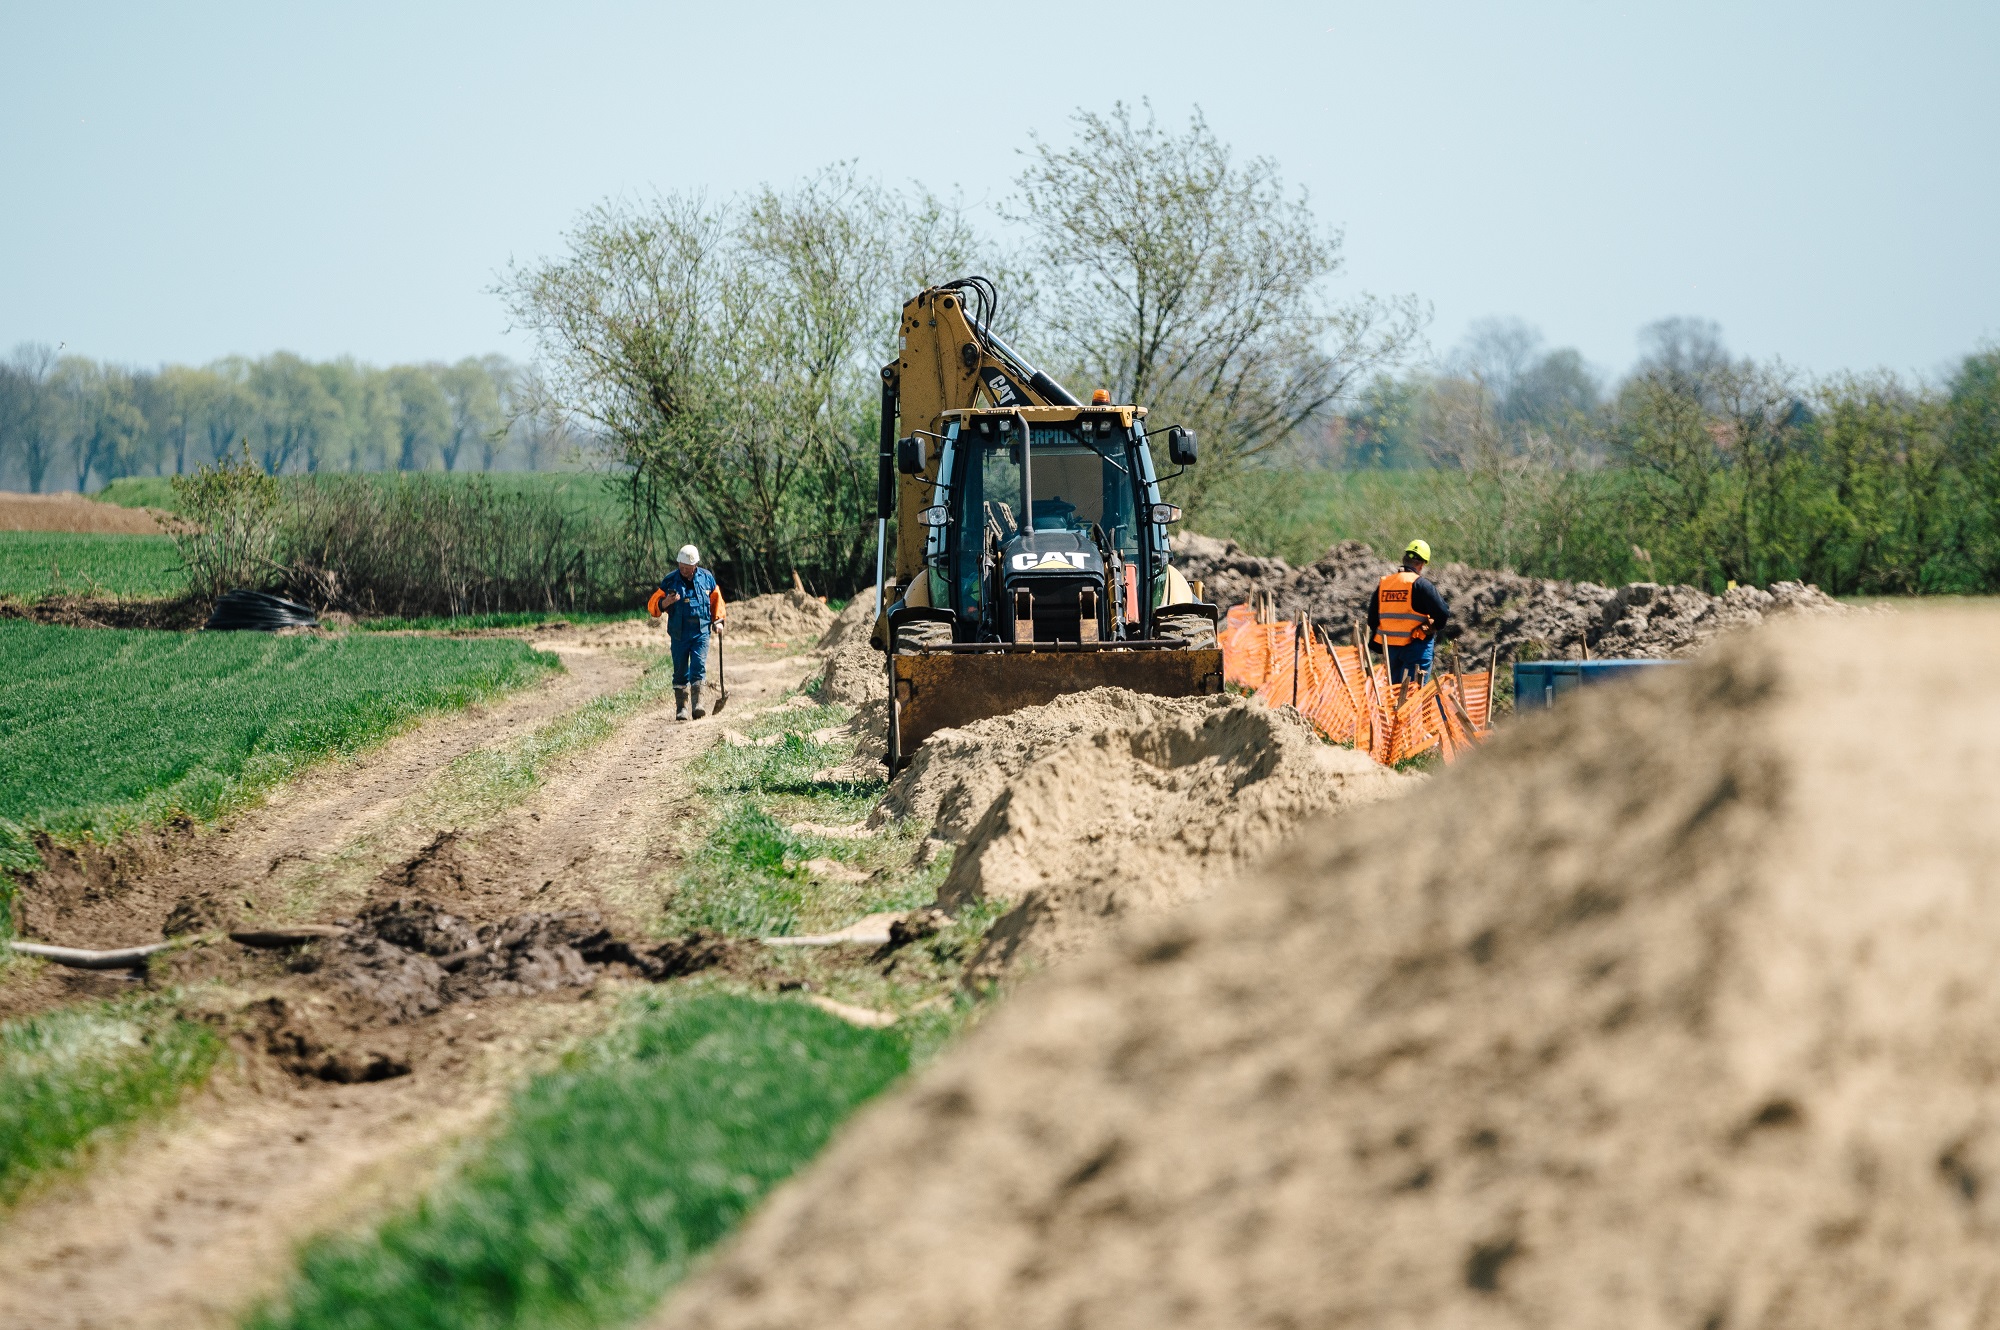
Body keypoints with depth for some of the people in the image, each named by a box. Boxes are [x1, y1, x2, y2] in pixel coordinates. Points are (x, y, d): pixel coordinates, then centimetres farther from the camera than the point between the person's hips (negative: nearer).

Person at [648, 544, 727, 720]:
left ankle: (698, 703, -15)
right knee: (681, 671, 2)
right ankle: (681, 707, 9)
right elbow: (653, 606, 1)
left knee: (699, 666, -12)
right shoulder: (669, 581, 0)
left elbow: (716, 600, 20)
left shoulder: (706, 578, 5)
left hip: (701, 632, 0)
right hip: (679, 633, 0)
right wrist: (666, 602, -20)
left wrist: (718, 620, 11)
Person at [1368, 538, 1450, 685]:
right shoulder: (1421, 584, -11)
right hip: (1416, 645, -6)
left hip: (1390, 646, 6)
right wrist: (1436, 627, 6)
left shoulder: (1383, 583, 9)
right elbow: (1442, 613, -15)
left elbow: (1372, 618, 14)